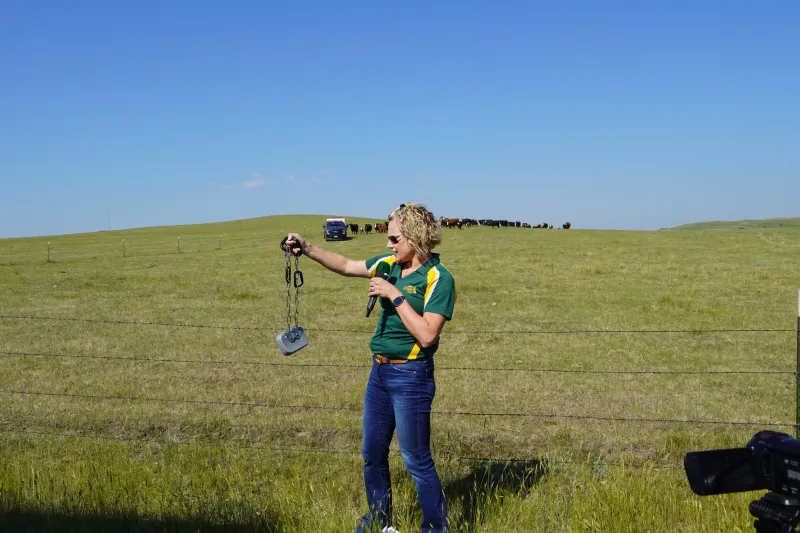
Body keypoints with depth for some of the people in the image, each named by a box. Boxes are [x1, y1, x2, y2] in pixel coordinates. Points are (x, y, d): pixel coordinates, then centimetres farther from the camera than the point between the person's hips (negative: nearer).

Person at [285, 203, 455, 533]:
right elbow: (346, 266, 17)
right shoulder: (390, 265, 4)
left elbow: (427, 335, -25)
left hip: (411, 376, -8)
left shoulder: (439, 279, -17)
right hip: (379, 370, 8)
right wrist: (308, 249, 6)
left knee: (417, 460, 0)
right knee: (372, 453, 19)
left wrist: (395, 295, -22)